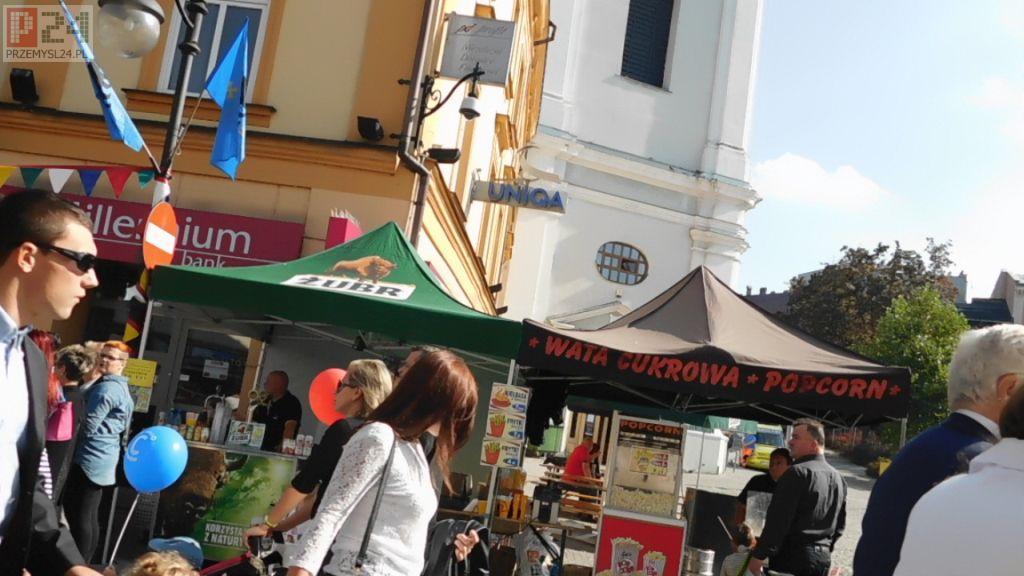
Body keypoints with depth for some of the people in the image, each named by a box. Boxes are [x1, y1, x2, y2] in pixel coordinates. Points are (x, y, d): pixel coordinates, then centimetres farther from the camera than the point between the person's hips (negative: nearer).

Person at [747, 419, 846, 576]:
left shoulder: (797, 472, -14)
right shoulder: (838, 479, 13)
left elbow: (778, 519, -18)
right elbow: (840, 525, 18)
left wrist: (759, 555, -15)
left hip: (793, 557, -8)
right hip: (823, 559, 8)